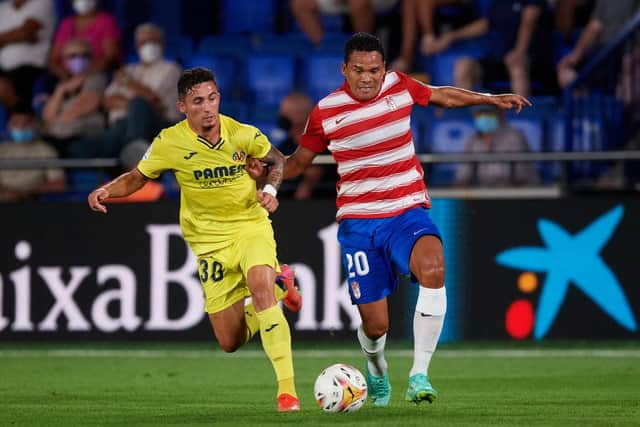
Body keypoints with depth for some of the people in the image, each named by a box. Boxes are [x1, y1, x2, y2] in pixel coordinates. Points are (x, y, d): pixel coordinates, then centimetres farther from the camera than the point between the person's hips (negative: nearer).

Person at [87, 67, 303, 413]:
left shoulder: (242, 134, -10)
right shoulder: (170, 142, -11)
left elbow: (277, 160, 9)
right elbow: (137, 177, 5)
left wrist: (271, 189, -11)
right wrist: (107, 190, -15)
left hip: (251, 225, -1)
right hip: (209, 239, 1)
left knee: (260, 286, -34)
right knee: (230, 342, -1)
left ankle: (286, 388, -30)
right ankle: (278, 286, 33)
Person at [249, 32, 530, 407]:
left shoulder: (399, 86, 1)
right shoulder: (326, 112, -4)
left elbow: (442, 95, 22)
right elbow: (300, 161, 9)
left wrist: (491, 99, 22)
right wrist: (266, 171, -10)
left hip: (408, 211, 1)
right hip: (359, 222, -1)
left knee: (432, 267, -33)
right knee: (375, 324, -4)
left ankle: (419, 374, -27)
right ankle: (377, 371, 35)